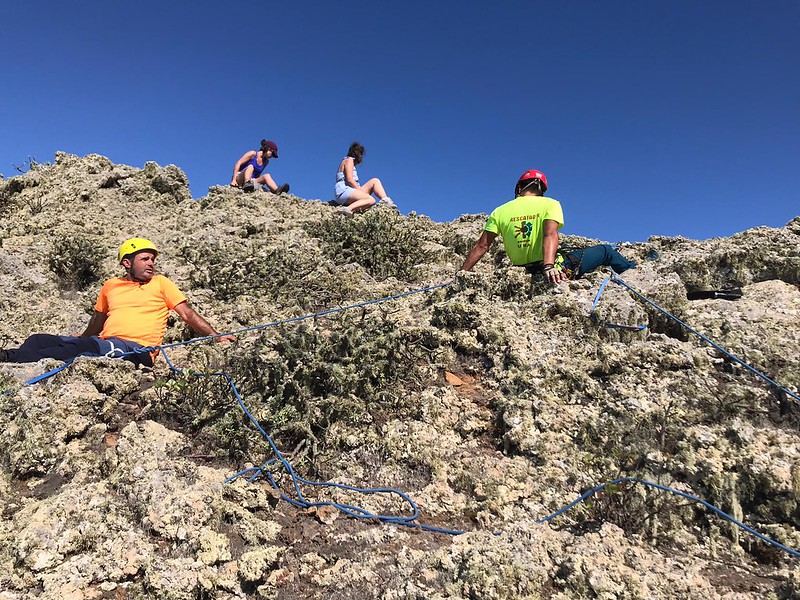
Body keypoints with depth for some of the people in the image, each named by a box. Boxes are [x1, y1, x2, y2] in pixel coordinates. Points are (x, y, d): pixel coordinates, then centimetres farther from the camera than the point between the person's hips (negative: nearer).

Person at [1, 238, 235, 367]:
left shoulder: (161, 283, 12)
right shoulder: (111, 286, 22)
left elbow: (188, 314, 8)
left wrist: (216, 336, -2)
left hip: (137, 350, -6)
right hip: (103, 343, 6)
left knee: (88, 346, -35)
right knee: (39, 339, -13)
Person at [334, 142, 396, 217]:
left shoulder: (350, 161, 31)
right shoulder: (349, 160, 1)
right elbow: (349, 180, -13)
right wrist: (361, 191, -11)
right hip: (343, 191, -10)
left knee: (375, 181, 6)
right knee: (371, 200, -31)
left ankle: (386, 200, -13)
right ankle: (348, 209, -41)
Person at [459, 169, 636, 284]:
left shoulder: (499, 212, 2)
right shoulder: (550, 204, -4)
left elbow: (481, 246, -3)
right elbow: (550, 235, -21)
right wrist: (549, 266, -32)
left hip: (522, 271, 4)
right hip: (558, 269, -4)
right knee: (605, 251, 19)